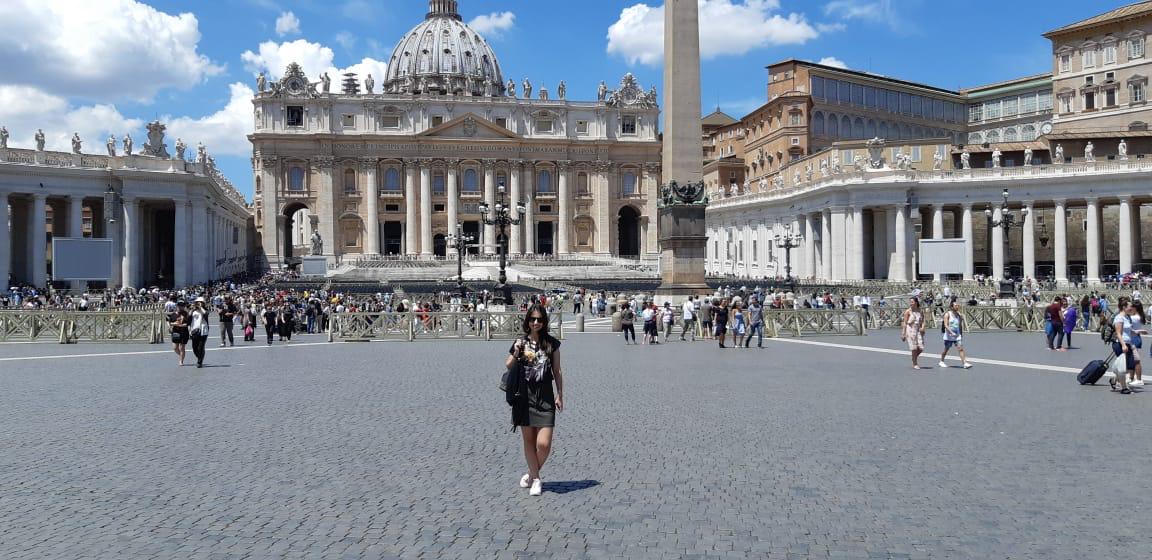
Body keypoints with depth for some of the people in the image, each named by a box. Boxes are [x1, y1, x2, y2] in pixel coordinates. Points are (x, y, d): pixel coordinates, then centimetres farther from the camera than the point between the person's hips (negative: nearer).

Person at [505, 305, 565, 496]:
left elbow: (557, 371, 7)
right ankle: (536, 479, 23)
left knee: (544, 444, -8)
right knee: (528, 440, 8)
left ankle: (532, 474, 18)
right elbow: (508, 367, 9)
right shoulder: (520, 343, 4)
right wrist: (516, 354, -10)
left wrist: (560, 395, 4)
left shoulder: (552, 343, 3)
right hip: (524, 396, 1)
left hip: (545, 396, -1)